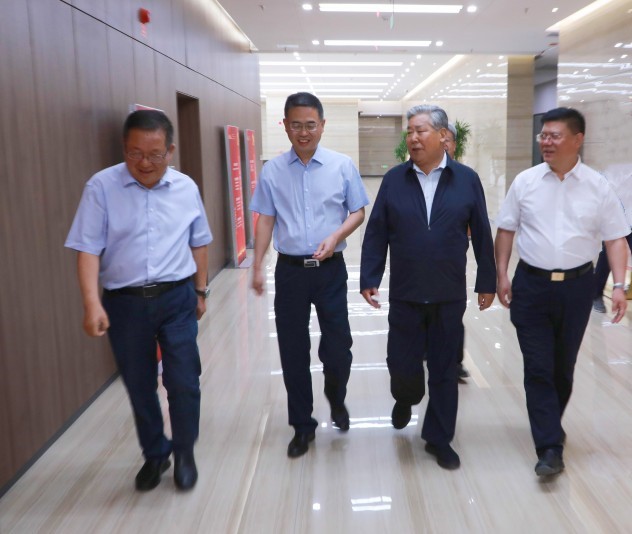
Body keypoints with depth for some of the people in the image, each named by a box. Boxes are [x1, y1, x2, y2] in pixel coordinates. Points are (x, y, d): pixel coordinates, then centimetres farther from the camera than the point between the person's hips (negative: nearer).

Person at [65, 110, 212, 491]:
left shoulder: (186, 188, 1)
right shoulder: (102, 187, -8)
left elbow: (199, 243, 11)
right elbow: (88, 249, -10)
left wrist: (201, 291, 14)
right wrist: (92, 303, -20)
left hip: (176, 299, 1)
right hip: (123, 303, 0)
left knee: (184, 383, 2)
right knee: (139, 386, 12)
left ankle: (185, 454, 26)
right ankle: (155, 455, 34)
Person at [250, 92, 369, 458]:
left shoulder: (342, 166, -1)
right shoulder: (273, 170, 1)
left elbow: (358, 212, 3)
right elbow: (266, 219, 4)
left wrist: (335, 237, -15)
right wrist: (258, 267, -2)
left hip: (330, 269, -1)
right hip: (290, 270, 1)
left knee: (339, 346, 4)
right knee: (293, 350, 7)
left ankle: (336, 399, 38)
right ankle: (303, 426, 25)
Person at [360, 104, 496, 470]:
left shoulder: (467, 179, 0)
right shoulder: (394, 179, 1)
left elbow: (482, 234, 3)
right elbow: (376, 234, 1)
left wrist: (487, 282, 5)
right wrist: (370, 279, -4)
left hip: (450, 295, 0)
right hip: (405, 294, 0)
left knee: (445, 370, 9)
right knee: (401, 362, 7)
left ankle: (439, 438, 26)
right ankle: (406, 399, 42)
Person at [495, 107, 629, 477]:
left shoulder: (598, 186, -1)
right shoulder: (526, 181, 0)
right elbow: (506, 231, 6)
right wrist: (502, 276, 1)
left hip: (577, 285, 1)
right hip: (531, 284, 0)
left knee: (564, 366, 14)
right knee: (538, 369, -2)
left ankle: (551, 424, 37)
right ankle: (551, 448, 4)